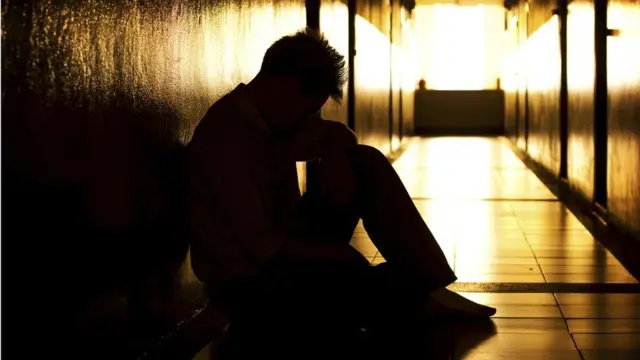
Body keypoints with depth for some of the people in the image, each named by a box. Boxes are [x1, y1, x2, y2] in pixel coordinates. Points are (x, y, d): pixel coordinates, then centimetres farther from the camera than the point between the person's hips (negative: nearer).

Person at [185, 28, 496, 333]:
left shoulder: (277, 122, 3)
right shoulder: (226, 136, -23)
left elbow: (338, 133, 21)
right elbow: (264, 246, -26)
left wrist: (335, 157, -3)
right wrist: (343, 254, -15)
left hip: (288, 251, 9)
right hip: (250, 287, -9)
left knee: (366, 163, -3)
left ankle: (431, 285, -10)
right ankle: (424, 298, 1)